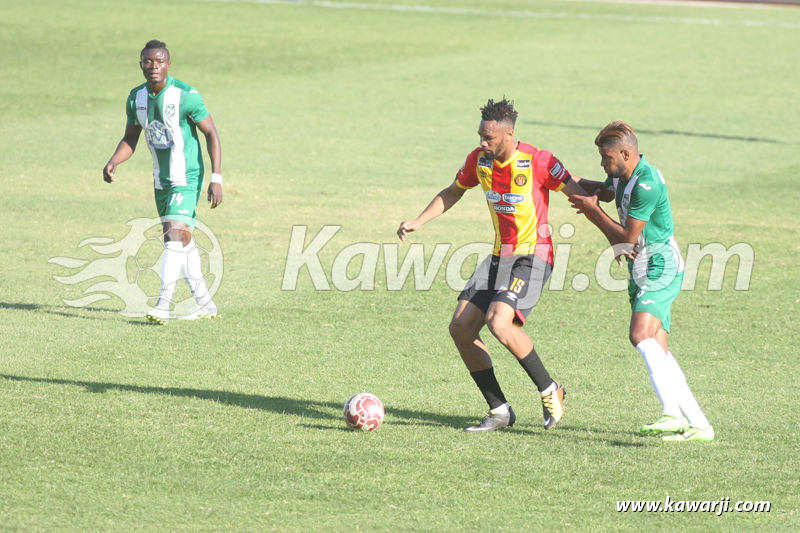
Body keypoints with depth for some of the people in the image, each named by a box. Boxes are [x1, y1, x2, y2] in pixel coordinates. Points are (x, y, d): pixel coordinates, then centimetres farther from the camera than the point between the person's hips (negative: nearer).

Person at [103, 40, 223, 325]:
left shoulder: (185, 95, -16)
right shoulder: (136, 98, 3)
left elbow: (212, 135, -12)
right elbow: (130, 139, 14)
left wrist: (216, 179, -18)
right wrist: (113, 162, -6)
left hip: (187, 178, -7)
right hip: (161, 180, 7)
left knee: (176, 234, -20)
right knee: (182, 240, 13)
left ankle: (163, 305, -25)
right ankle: (204, 303, 24)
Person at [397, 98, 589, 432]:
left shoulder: (538, 161, -17)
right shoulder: (479, 160, 2)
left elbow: (579, 194, -12)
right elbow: (452, 193, 20)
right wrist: (418, 222, 9)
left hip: (533, 256, -7)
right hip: (500, 255, 7)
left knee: (498, 322, -27)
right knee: (460, 329, -2)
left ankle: (550, 392, -7)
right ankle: (499, 411, 7)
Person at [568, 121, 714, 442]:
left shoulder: (647, 184, -21)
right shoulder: (621, 175, 9)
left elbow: (627, 237, -18)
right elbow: (605, 191, 34)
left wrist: (592, 210, -8)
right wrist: (574, 182, 14)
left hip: (661, 268, -10)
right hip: (642, 270, 10)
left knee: (641, 334, -27)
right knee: (657, 349, 4)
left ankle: (673, 414, -36)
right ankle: (697, 424, 4)